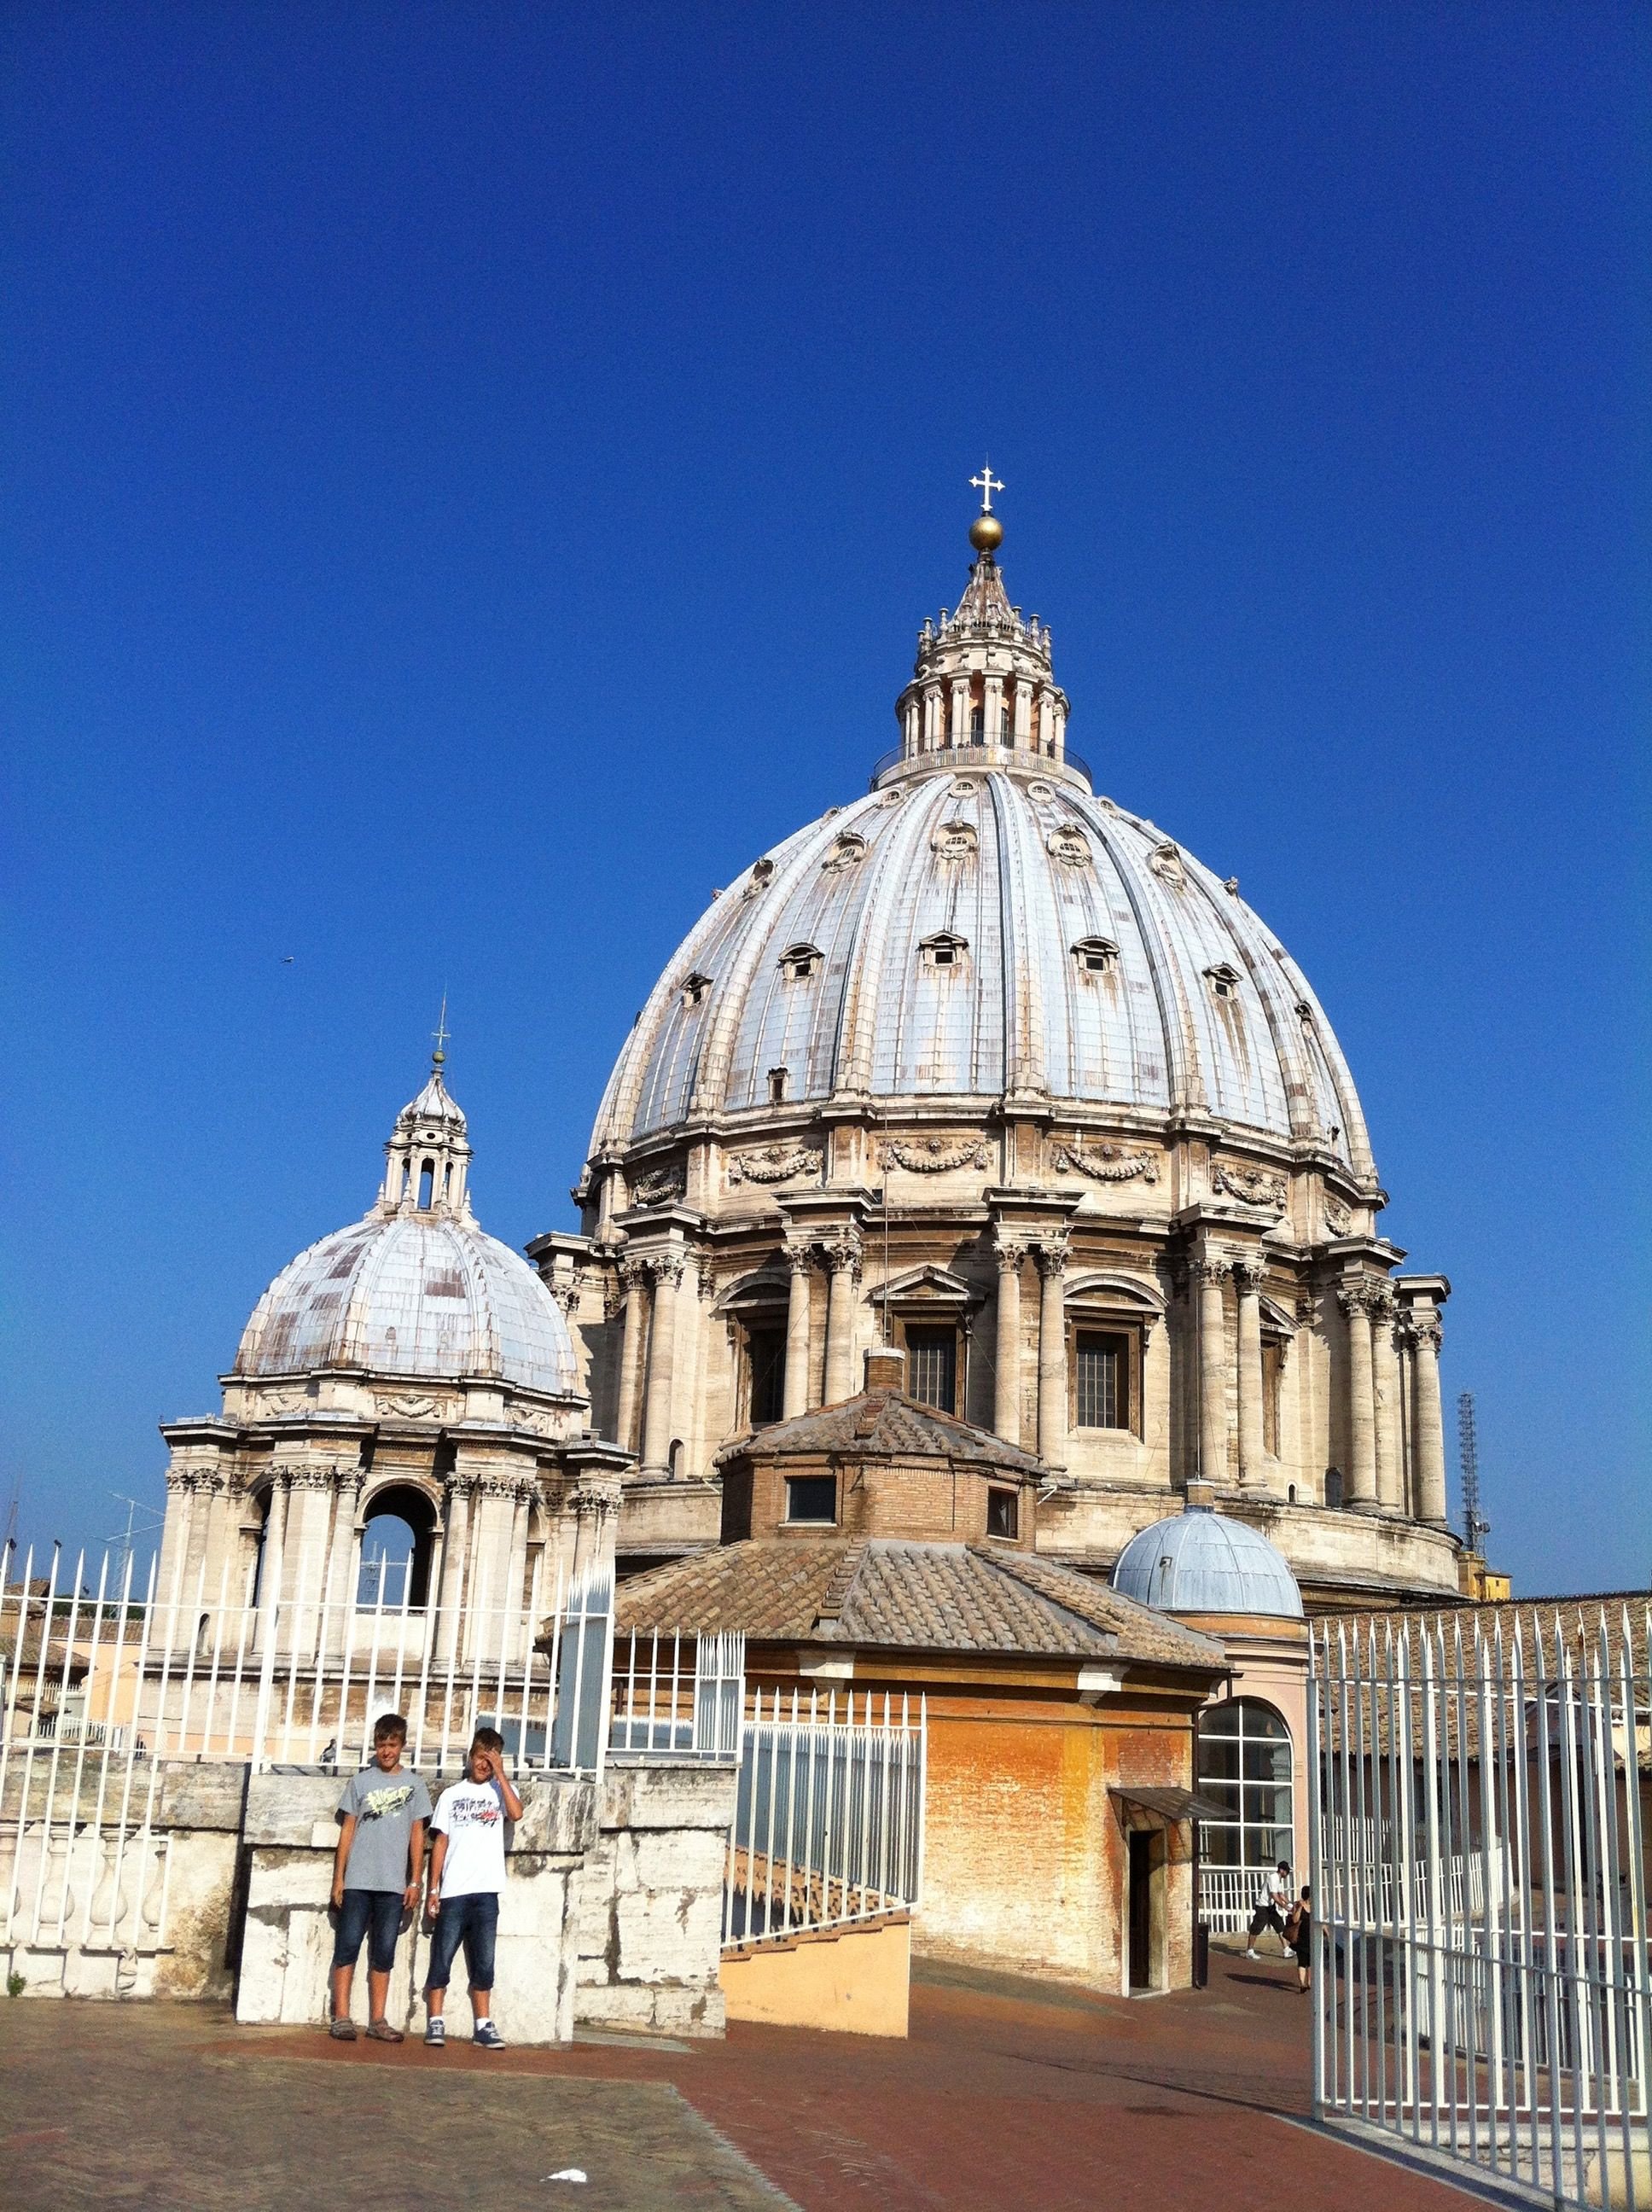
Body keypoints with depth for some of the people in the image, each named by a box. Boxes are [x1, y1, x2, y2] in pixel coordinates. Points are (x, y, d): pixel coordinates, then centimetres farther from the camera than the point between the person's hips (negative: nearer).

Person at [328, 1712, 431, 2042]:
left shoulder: (413, 1785, 8)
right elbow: (347, 1830, 7)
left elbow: (417, 1835, 8)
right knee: (347, 1947, -3)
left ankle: (378, 2021, 9)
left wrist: (415, 1881, 2)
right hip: (357, 1881, -1)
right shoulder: (360, 1782, 7)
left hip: (394, 1884, 1)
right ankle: (341, 2018, 1)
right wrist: (338, 1878, 2)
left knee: (384, 1953, 4)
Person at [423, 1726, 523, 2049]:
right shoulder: (451, 1795, 10)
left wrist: (500, 1773, -12)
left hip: (486, 1891, 0)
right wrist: (433, 1890, 1)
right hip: (452, 1892, 0)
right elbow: (440, 1844, 8)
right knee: (442, 1959, 0)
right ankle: (435, 2023, 7)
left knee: (483, 1963, 5)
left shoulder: (500, 1790, 9)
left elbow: (516, 1813, -14)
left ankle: (483, 2025, 10)